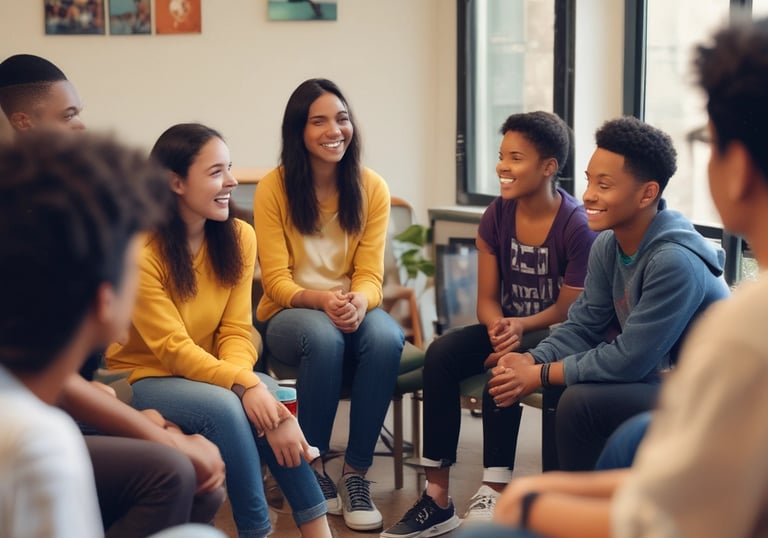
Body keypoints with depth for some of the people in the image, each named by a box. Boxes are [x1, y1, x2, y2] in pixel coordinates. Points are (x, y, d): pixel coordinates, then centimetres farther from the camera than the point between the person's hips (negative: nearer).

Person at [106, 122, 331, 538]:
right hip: (140, 376, -4)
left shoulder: (238, 237, -4)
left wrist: (243, 376, -27)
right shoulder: (140, 250, -20)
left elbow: (236, 330, -6)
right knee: (223, 407, -33)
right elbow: (171, 347, -22)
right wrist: (243, 384, -34)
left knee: (267, 398, -27)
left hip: (202, 372, 4)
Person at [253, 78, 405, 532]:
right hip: (288, 315, -2)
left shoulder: (372, 187, -1)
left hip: (354, 310, 2)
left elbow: (370, 275, -4)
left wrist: (357, 302, -29)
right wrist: (322, 299, -30)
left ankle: (357, 472, -19)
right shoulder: (274, 188, -7)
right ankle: (313, 468, -17)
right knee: (324, 338, -37)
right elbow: (276, 281, -9)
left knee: (386, 337, -33)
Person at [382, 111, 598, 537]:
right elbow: (487, 298, 0)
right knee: (441, 353, -22)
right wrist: (498, 326, -22)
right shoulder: (497, 216, 0)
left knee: (506, 363, -36)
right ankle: (437, 497, -22)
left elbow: (568, 311, -14)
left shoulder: (577, 226, -16)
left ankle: (495, 494, -27)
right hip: (506, 327, 5)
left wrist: (518, 326, -29)